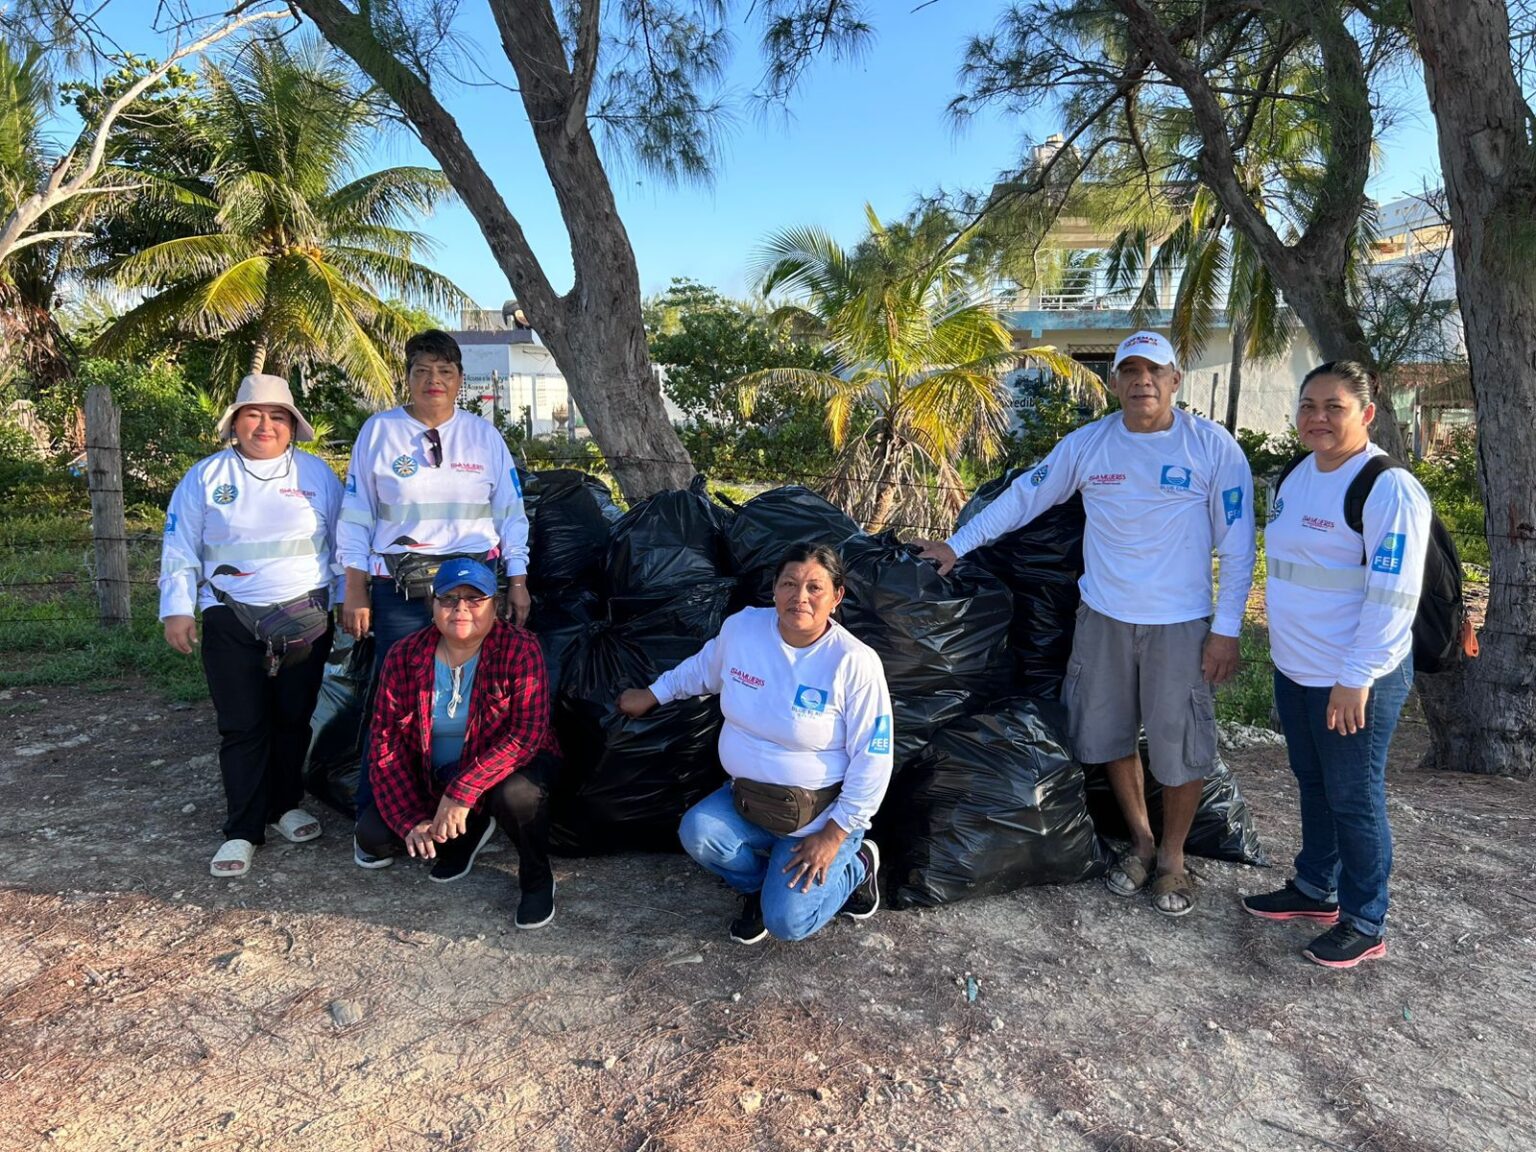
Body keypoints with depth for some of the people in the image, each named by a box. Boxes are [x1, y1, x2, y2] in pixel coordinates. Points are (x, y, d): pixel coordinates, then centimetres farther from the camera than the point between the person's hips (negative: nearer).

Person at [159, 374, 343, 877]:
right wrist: (177, 610, 1)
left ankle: (286, 805, 27)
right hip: (231, 622, 0)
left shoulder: (317, 474, 6)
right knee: (241, 726, 1)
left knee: (293, 717, 9)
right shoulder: (206, 477, 6)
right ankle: (243, 830, 9)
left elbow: (343, 540, 9)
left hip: (305, 617, 1)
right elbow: (180, 550, 8)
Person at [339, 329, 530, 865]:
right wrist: (355, 591, 1)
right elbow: (356, 516, 5)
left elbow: (511, 513, 11)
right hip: (400, 589, -1)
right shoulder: (379, 431, 5)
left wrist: (518, 581, 5)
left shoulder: (484, 434, 9)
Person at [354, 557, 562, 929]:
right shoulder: (405, 657, -10)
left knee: (517, 794, -37)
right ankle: (468, 833, 15)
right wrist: (412, 821, -19)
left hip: (507, 770, -4)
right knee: (373, 836, -14)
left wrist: (462, 792, -36)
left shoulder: (519, 650, -21)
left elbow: (528, 734, -29)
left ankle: (537, 880, -5)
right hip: (435, 779, 4)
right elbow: (386, 745, -9)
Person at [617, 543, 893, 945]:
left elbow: (872, 761, -16)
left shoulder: (855, 662, -21)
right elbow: (702, 670, 15)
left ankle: (856, 865, 16)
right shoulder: (741, 627, -9)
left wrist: (833, 835, -16)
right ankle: (760, 882, 10)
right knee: (697, 832, -24)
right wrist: (651, 695, 21)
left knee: (786, 922, -16)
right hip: (745, 797, 4)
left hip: (818, 816, -4)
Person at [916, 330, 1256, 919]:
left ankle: (1171, 855, 30)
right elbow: (1023, 496, 6)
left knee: (1179, 745, 6)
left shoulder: (1213, 446, -9)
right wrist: (958, 544, 5)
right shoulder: (1086, 444, -2)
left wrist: (1227, 628, -8)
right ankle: (1140, 840, 36)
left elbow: (1236, 542, -6)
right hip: (1103, 617, 3)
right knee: (1109, 734, 14)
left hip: (1180, 623, -3)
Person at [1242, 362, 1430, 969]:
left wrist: (1356, 679, -21)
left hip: (1354, 681, -8)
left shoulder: (1389, 489, -18)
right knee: (1312, 785, 20)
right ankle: (1315, 890, 38)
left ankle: (1364, 925, 22)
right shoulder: (1294, 478, 7)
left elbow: (1393, 596, -21)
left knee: (1353, 799, 5)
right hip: (1293, 669, 8)